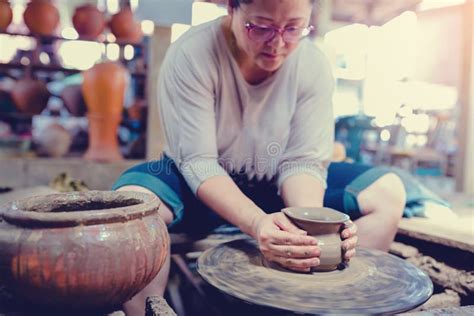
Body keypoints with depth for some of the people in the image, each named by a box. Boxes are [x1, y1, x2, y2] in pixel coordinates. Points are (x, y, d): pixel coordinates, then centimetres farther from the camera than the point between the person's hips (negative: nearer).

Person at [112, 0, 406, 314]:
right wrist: (257, 222, -41)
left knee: (389, 192, -8)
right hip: (202, 190, -3)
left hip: (276, 189, 4)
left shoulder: (314, 65, -11)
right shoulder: (191, 54, -21)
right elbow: (198, 163, -25)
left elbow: (302, 161, -13)